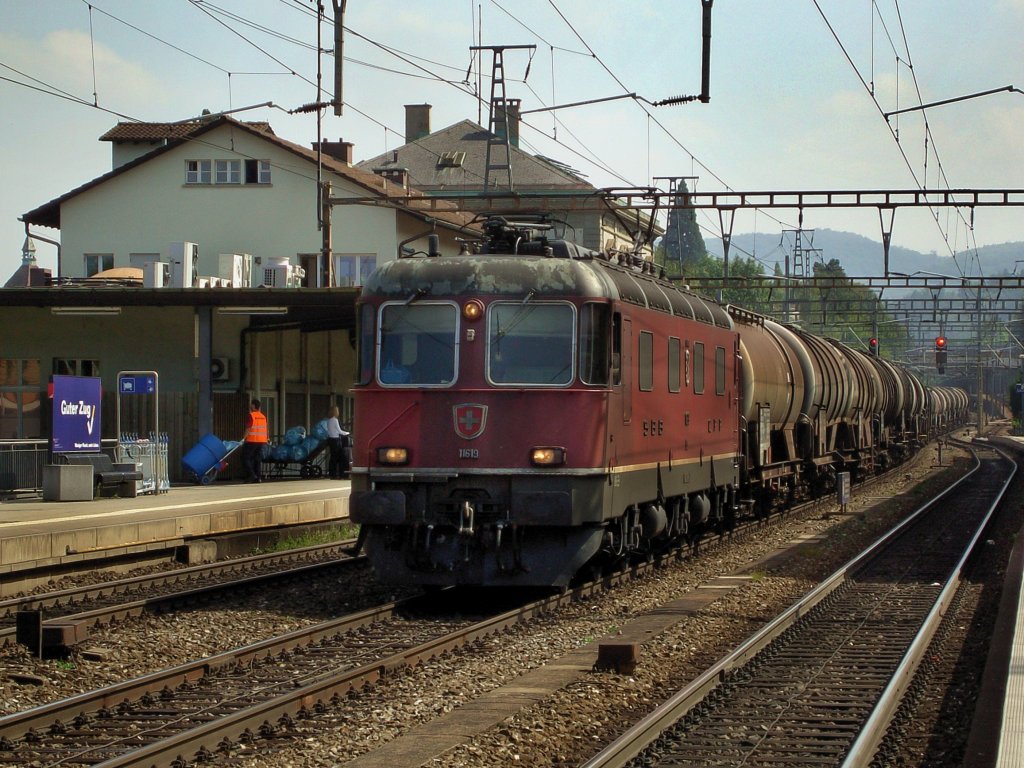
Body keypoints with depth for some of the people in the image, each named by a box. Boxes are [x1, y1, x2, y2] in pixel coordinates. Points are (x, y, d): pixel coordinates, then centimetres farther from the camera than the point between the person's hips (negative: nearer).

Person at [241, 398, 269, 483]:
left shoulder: (251, 416, -9)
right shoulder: (263, 416, 12)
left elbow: (248, 428, -16)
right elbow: (266, 429, 16)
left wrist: (244, 438, -16)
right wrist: (268, 438, 26)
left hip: (252, 441, -7)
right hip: (262, 441, 7)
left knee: (245, 458, 1)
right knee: (258, 459, 10)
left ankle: (252, 475, -11)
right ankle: (259, 477, 4)